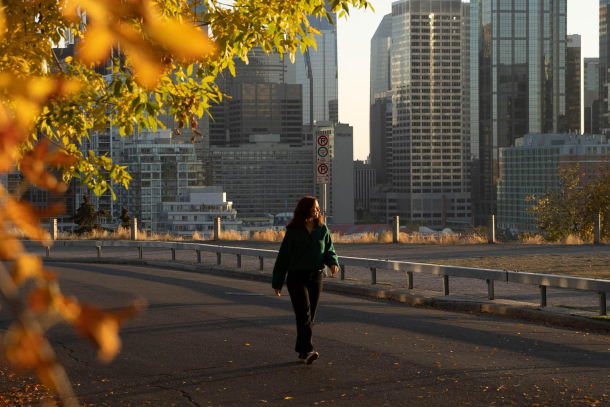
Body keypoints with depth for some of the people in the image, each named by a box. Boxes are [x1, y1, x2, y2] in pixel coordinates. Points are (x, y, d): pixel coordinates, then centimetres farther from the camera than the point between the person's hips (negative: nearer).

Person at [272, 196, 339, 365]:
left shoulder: (322, 230, 6)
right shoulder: (293, 232, -2)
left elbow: (329, 251, 12)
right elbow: (283, 257, 3)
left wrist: (333, 263, -12)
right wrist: (277, 282, 5)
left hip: (316, 277, 4)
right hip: (297, 277, -4)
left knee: (310, 317, 6)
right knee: (304, 313, -16)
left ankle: (302, 350, 15)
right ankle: (307, 350, -23)